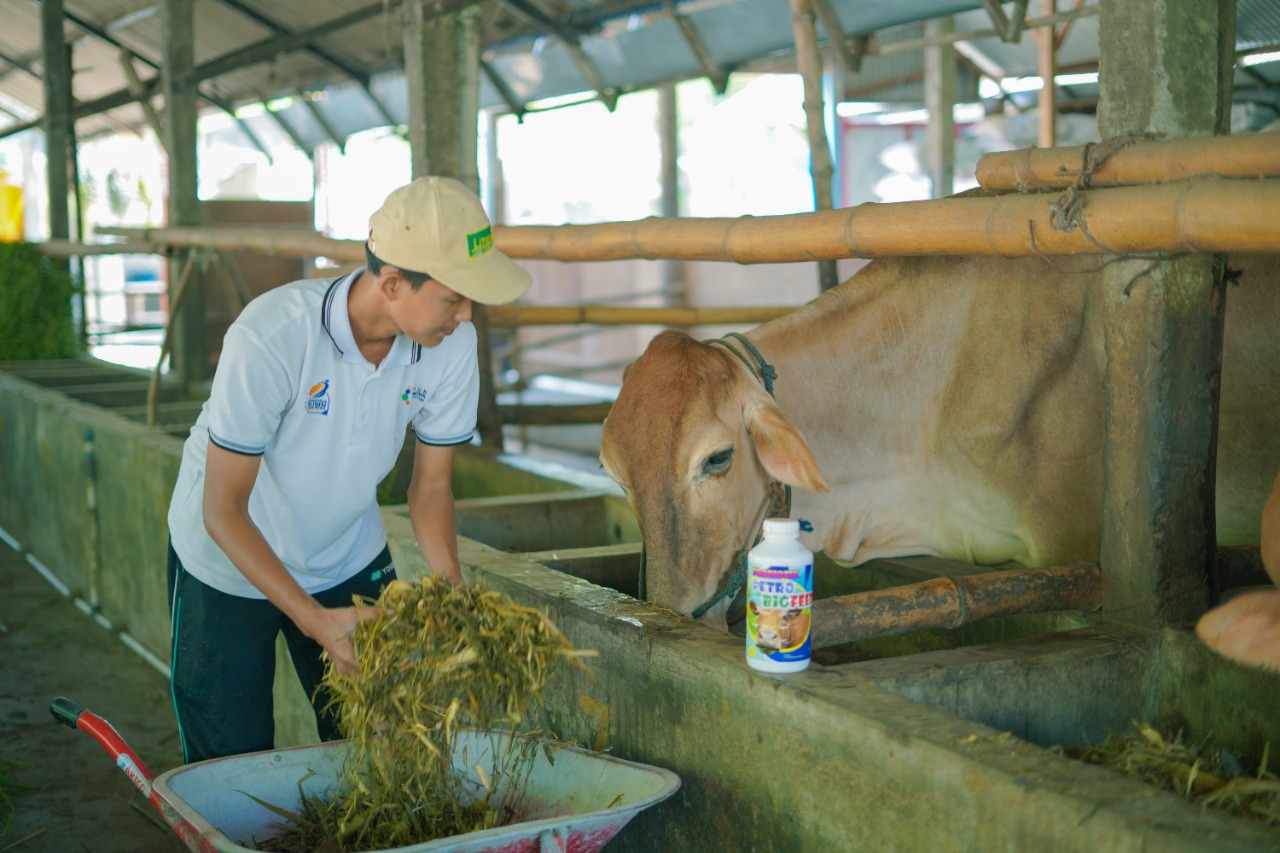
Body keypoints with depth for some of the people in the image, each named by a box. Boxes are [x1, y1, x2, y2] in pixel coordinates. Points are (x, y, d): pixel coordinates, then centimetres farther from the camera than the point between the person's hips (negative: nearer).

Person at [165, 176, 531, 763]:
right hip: (229, 563, -4)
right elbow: (223, 508, -26)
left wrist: (449, 583, -23)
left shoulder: (452, 345, -19)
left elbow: (431, 484, -6)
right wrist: (313, 619, -34)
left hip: (349, 559, 4)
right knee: (234, 765, 2)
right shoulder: (269, 339, -33)